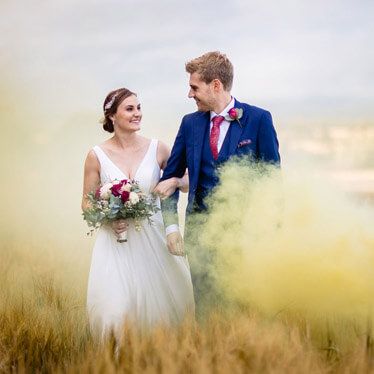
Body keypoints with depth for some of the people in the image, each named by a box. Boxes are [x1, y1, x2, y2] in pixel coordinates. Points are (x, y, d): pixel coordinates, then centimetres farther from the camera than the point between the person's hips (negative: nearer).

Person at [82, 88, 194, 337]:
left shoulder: (157, 149, 2)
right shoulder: (97, 155, -1)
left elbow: (186, 183, 11)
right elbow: (87, 203, 5)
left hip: (154, 239, 1)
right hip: (116, 241, -1)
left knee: (160, 305, 3)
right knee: (115, 310, -8)